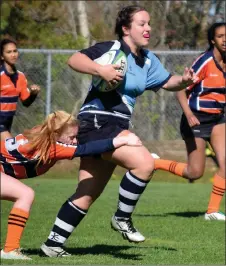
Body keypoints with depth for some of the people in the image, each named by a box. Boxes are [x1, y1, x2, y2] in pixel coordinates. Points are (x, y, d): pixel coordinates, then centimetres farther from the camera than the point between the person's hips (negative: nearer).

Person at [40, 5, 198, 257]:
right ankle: (122, 218, -8)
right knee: (144, 162, -25)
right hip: (97, 123, -9)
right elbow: (74, 60, -22)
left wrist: (184, 80, 0)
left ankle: (53, 243, 22)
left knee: (87, 194, 13)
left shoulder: (147, 60, 12)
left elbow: (166, 82, 21)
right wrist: (100, 70, -37)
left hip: (116, 127, 9)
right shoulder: (111, 49, -12)